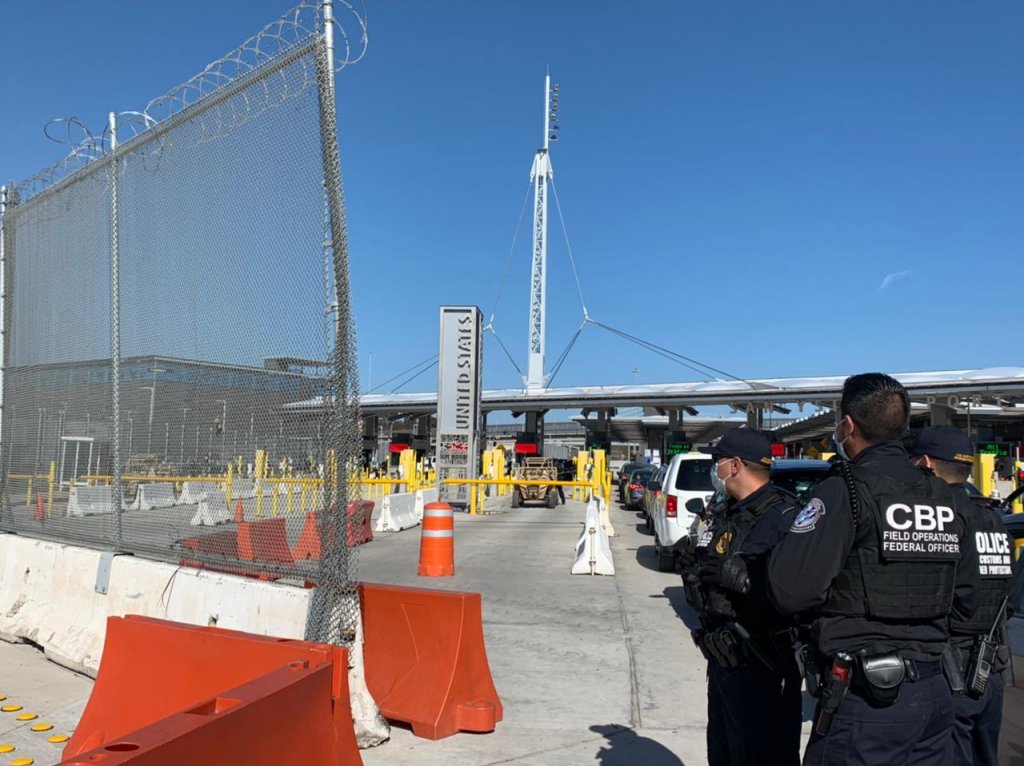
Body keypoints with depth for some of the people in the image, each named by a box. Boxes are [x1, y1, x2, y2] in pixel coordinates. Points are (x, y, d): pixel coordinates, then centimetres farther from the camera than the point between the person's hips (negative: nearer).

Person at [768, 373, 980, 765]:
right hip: (935, 693, 7)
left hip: (865, 699, -7)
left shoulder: (846, 490, -15)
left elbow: (790, 589, -21)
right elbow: (968, 597, 12)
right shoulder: (946, 498, 7)